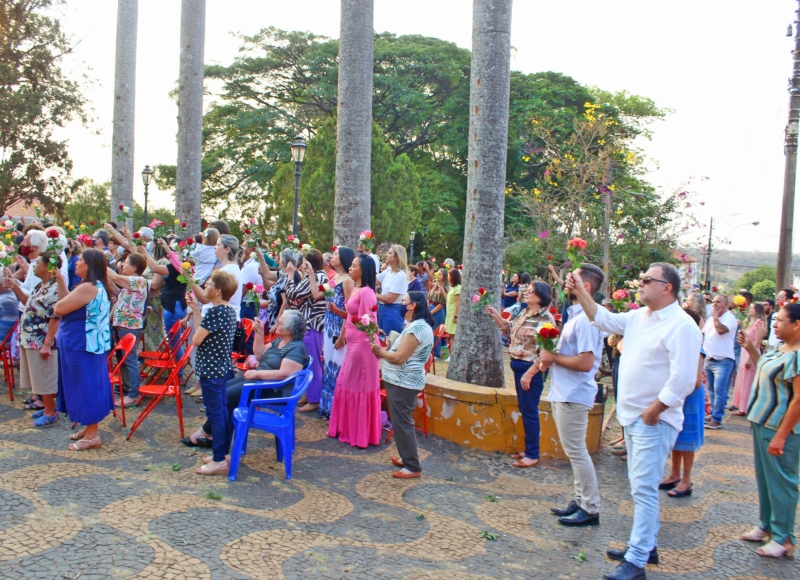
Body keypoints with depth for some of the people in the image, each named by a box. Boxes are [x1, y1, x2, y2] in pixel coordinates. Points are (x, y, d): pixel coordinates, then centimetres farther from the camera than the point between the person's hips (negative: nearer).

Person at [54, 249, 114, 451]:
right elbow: (68, 304, 15)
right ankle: (89, 428, 28)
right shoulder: (95, 286, 12)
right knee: (88, 386, 17)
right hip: (87, 344, 10)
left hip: (83, 346, -10)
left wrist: (57, 303, 3)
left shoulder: (87, 288, -22)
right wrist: (60, 281, 11)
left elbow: (59, 309, -19)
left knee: (86, 386, -2)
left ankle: (92, 436, 6)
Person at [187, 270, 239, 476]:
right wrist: (195, 309, 11)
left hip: (211, 369, -9)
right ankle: (223, 454, 25)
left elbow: (196, 340, -16)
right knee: (224, 412, 15)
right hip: (225, 367, 9)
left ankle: (219, 461, 5)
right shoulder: (231, 310, 7)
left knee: (215, 413, -2)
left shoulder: (214, 311, -20)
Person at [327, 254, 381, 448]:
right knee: (346, 384, 16)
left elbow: (368, 322, -20)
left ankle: (359, 433, 12)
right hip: (353, 343, 10)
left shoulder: (366, 292, -17)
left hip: (362, 343, -10)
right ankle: (348, 427, 28)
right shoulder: (355, 289, 11)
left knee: (358, 386, 0)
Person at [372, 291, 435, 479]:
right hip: (402, 381, 11)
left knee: (402, 423, -5)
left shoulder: (417, 328, -21)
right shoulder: (416, 325, 14)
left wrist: (380, 352, -8)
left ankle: (413, 467, 0)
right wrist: (385, 350, 2)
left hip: (403, 382, -11)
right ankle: (408, 458, 29)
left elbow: (399, 357, -24)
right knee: (402, 421, 18)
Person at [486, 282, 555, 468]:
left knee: (529, 411, 0)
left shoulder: (545, 319, -17)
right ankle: (528, 449, 28)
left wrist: (529, 373, -22)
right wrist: (495, 314, 10)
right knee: (524, 409, 16)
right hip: (518, 366, 8)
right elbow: (508, 327, 24)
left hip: (532, 369, -8)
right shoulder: (524, 313, 8)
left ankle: (532, 455, 11)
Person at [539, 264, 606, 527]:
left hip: (573, 396, -10)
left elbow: (585, 363, -27)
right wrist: (550, 359, 4)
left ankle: (591, 509, 10)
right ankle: (580, 501, 29)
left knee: (576, 451, -1)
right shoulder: (576, 315, 12)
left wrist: (553, 357, -15)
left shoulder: (585, 319, -21)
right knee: (574, 451, 17)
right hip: (564, 393, 10)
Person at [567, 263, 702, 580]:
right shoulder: (639, 316, 9)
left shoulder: (681, 326, -18)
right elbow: (603, 319, 21)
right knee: (641, 487, 19)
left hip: (654, 421, -9)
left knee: (644, 489, -6)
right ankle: (646, 544, 32)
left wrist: (653, 412, -19)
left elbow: (683, 380, -24)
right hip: (633, 416, 9)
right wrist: (580, 291, 13)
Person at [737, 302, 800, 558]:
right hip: (762, 422, 9)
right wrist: (750, 348, 13)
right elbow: (764, 370, 25)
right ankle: (767, 525, 34)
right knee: (765, 478, 19)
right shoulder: (779, 349, 6)